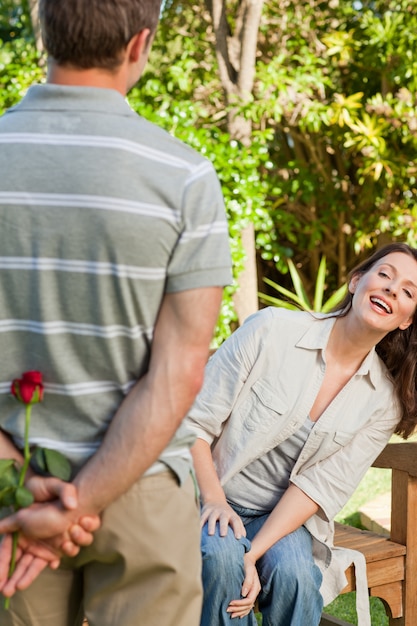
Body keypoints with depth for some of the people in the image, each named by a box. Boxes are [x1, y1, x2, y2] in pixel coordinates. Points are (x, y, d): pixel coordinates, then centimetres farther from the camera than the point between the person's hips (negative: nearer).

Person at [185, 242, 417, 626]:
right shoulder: (272, 329, -12)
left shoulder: (385, 400, -2)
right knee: (221, 557, -32)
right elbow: (194, 421, -8)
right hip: (216, 505, -2)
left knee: (295, 573, -29)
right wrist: (214, 500, -19)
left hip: (286, 517, 2)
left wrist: (254, 553, -20)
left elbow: (321, 486, -8)